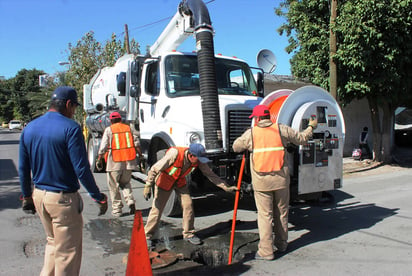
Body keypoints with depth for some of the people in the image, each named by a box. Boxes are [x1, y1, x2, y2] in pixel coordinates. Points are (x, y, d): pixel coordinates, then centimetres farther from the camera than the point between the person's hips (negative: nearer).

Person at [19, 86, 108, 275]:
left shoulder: (29, 128, 5)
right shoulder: (70, 128, -17)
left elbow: (23, 169, 10)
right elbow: (81, 169, -20)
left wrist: (27, 196, 21)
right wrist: (98, 197, -11)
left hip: (39, 196, 7)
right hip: (63, 198, -7)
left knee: (53, 242, 26)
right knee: (68, 251, 8)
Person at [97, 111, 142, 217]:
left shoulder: (108, 130, -1)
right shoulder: (129, 128, 8)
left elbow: (103, 146, -5)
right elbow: (136, 143, 6)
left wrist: (99, 159, 4)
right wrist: (140, 154, 15)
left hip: (114, 162, -3)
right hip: (128, 161, 3)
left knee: (114, 186, 8)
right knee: (125, 183, 19)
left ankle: (116, 209, 11)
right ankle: (130, 201, -2)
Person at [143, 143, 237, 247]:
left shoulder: (198, 161, -21)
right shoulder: (174, 154, -36)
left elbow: (210, 174, -11)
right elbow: (155, 169, -27)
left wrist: (226, 187, -15)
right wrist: (148, 186, -26)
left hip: (180, 181, 4)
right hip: (164, 181, -4)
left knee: (188, 205, -4)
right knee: (157, 208, -3)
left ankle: (188, 234, 13)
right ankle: (148, 236, 14)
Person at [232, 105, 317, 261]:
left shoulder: (250, 133, -2)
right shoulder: (281, 129, 2)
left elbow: (236, 147, 8)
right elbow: (302, 138, 11)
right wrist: (311, 127, 29)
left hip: (261, 181, -2)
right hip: (281, 179, 2)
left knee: (265, 215, 3)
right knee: (282, 212, 17)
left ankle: (266, 251, 6)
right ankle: (281, 244, 31)